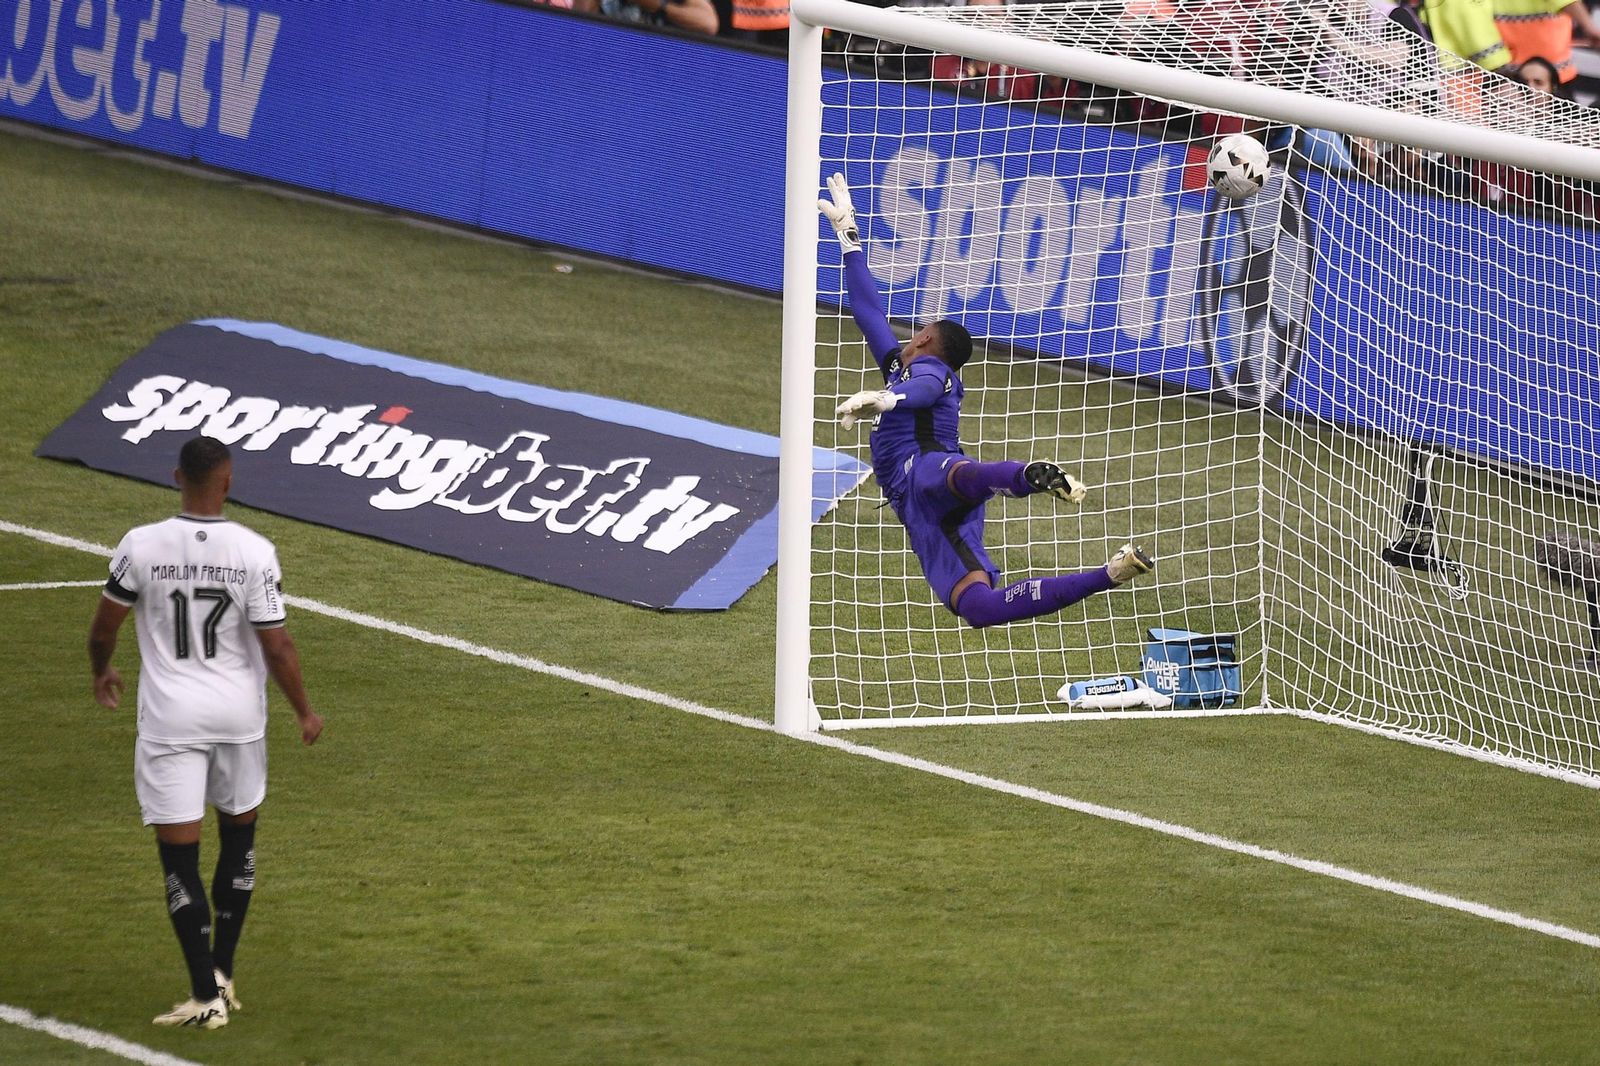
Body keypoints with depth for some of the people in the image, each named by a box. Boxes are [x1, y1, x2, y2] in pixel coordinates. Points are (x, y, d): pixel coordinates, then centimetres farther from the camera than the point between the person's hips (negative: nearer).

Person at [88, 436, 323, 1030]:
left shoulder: (141, 547, -10)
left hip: (170, 719, -1)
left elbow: (105, 625, 2)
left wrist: (101, 672, 24)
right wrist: (304, 713, 6)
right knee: (239, 835, 22)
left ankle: (206, 996, -2)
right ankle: (222, 974, 26)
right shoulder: (254, 553, -11)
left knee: (180, 855, 2)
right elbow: (277, 647, -9)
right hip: (239, 714, 1)